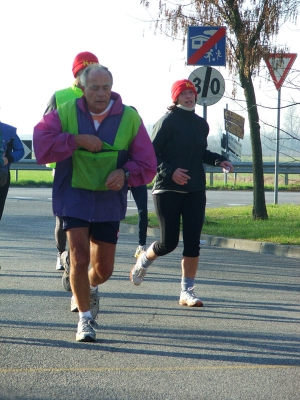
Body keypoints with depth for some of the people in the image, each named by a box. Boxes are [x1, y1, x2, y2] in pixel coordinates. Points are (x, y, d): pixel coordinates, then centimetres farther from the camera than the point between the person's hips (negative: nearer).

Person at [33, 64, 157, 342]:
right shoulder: (66, 113, -5)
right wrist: (76, 139, -24)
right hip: (73, 197, -2)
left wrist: (125, 172, -20)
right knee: (79, 258, -12)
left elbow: (147, 164, -1)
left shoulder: (129, 118, -3)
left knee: (103, 267, 10)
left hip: (109, 201, 2)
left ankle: (90, 289, 46)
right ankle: (85, 318, 4)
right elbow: (41, 143, -16)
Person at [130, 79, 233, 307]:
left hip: (195, 191, 5)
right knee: (169, 242, -5)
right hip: (168, 190, -5)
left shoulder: (201, 124, 11)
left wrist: (219, 160, 7)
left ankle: (187, 292, 7)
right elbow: (151, 153, -9)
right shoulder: (167, 122, -7)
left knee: (193, 243, -1)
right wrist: (170, 171, -23)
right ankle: (143, 261, 27)